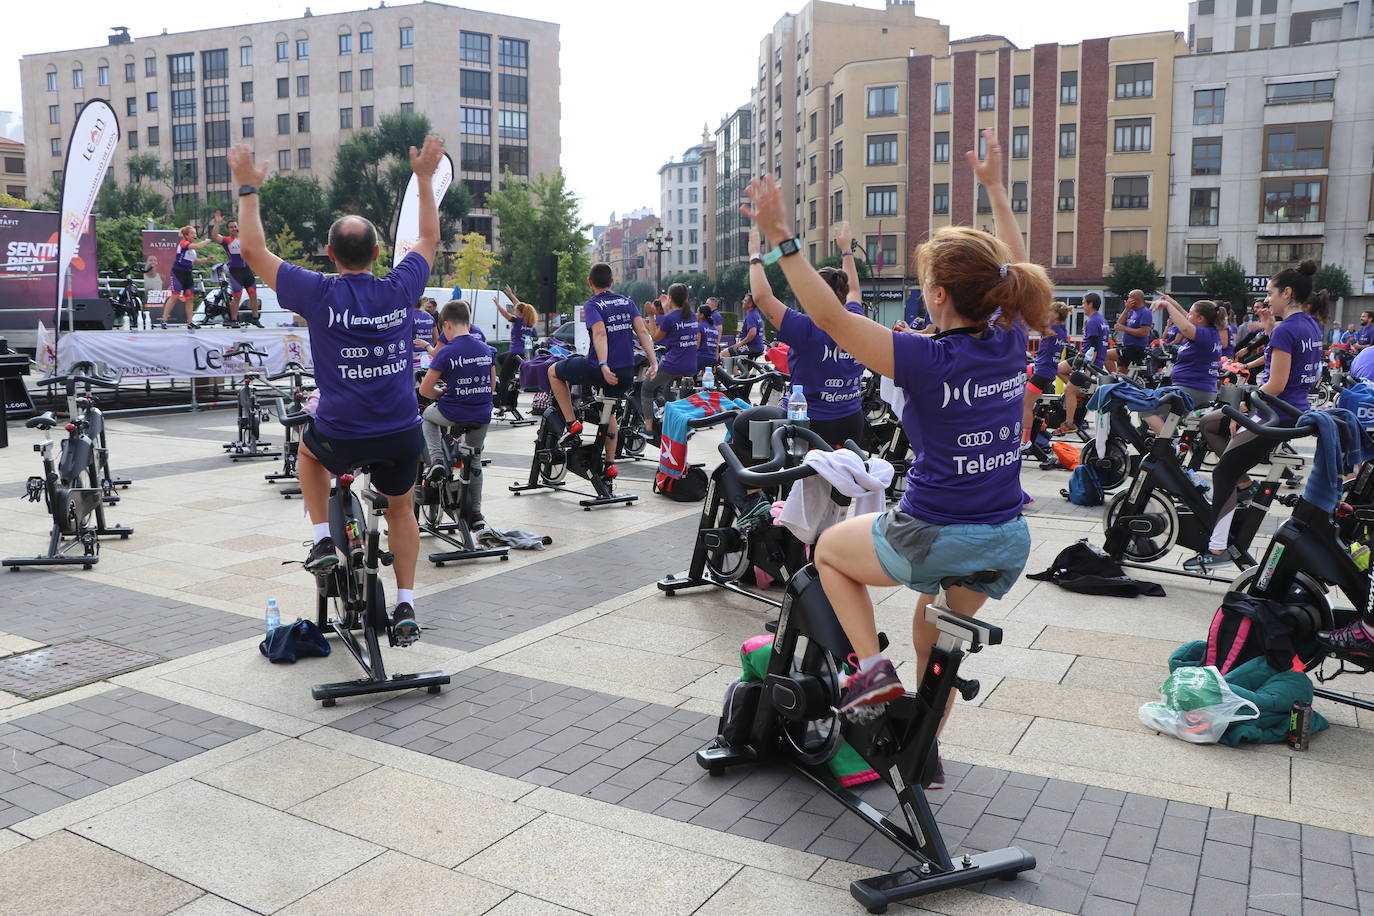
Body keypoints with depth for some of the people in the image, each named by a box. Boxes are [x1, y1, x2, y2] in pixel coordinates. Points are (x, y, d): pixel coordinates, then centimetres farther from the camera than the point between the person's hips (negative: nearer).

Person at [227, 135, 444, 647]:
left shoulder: (320, 294, -11)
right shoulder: (401, 288, -5)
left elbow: (253, 250, 1)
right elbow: (429, 239, 15)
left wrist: (248, 188, 11)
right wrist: (425, 178, 24)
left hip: (340, 436, -2)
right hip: (402, 437, 2)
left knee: (309, 452, 35)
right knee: (401, 508, 25)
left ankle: (322, 541, 23)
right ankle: (405, 609, 22)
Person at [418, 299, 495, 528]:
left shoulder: (447, 353, -12)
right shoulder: (486, 350, 4)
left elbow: (424, 390, -9)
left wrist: (441, 394, 10)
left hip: (453, 414, -4)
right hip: (482, 417, 5)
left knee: (428, 415, 30)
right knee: (475, 461, 22)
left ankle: (436, 461, 12)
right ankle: (475, 513, 25)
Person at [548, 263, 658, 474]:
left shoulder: (592, 305, -6)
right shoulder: (627, 302, 10)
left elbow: (600, 334, -23)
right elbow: (642, 332, -1)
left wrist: (603, 366, -32)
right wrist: (653, 362, -5)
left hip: (598, 369, -6)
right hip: (626, 374, 6)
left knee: (554, 371, 17)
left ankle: (571, 423, 10)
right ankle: (609, 464, 28)